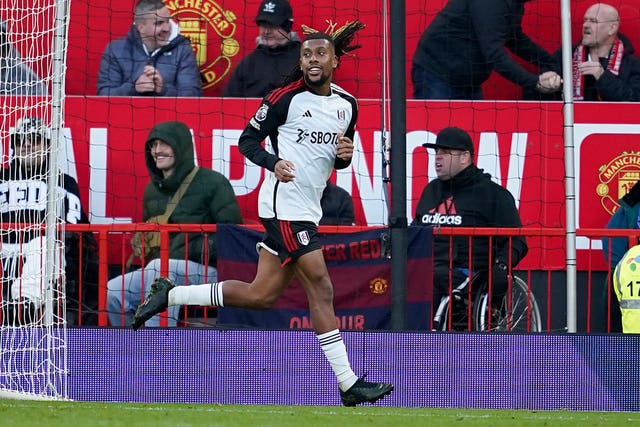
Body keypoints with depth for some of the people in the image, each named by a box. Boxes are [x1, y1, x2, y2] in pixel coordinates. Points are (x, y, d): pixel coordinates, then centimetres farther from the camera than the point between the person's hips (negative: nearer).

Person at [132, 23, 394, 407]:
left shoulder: (347, 105, 12)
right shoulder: (286, 98, -8)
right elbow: (248, 140, -3)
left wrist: (344, 155, -1)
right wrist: (273, 162, -21)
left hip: (306, 210, 8)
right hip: (285, 205, -8)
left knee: (262, 295, 8)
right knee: (321, 289, -11)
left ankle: (170, 295, 19)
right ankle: (348, 384, -8)